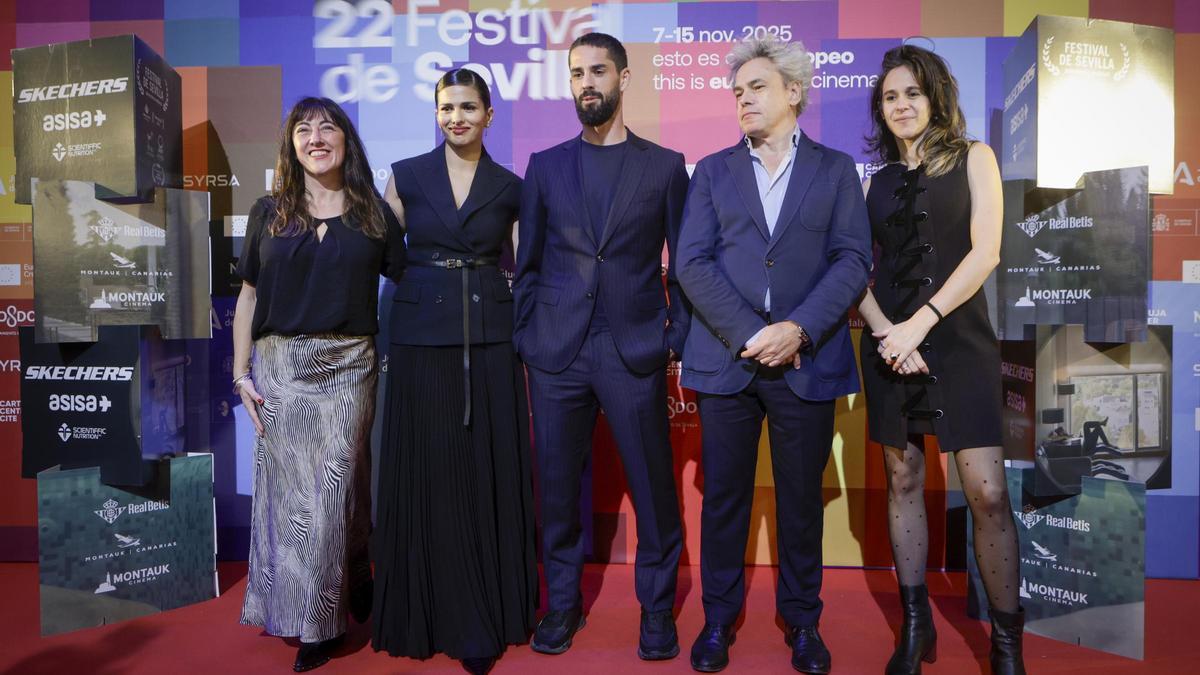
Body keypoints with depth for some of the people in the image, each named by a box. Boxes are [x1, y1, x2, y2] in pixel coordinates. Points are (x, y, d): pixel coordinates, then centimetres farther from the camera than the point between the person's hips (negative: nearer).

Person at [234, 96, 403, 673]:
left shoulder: (374, 213, 5)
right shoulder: (269, 212, 8)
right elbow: (248, 296, 10)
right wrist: (240, 372, 3)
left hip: (348, 366, -1)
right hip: (280, 366, 1)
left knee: (333, 491, 1)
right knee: (289, 491, 5)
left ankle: (320, 623, 19)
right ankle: (298, 615, 23)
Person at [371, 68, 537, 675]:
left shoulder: (511, 188, 7)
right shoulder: (406, 176, 6)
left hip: (489, 340, 1)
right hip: (421, 337, 0)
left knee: (489, 475, 4)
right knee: (426, 476, 4)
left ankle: (486, 619, 18)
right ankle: (431, 614, 19)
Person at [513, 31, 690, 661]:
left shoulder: (665, 165, 6)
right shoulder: (545, 166, 11)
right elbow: (527, 263, 12)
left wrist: (680, 340, -1)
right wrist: (523, 337, 5)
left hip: (635, 351, -1)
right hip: (556, 352, 2)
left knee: (653, 484, 5)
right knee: (557, 484, 8)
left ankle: (657, 607, 23)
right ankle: (563, 602, 26)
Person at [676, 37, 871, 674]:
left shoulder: (835, 169, 9)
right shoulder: (713, 171, 10)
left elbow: (853, 260, -1)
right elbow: (692, 263, -1)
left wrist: (798, 329, -14)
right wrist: (749, 334, -12)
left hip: (807, 361, 0)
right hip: (726, 359, 1)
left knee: (801, 498, 9)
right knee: (723, 496, 6)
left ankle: (802, 620, 26)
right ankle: (718, 618, 22)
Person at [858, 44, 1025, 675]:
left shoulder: (972, 160, 6)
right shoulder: (876, 183, 12)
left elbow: (985, 251, -6)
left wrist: (920, 322, -14)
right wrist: (887, 334, -12)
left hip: (958, 340, -2)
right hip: (890, 343, 3)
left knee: (987, 493, -9)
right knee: (903, 482, 7)